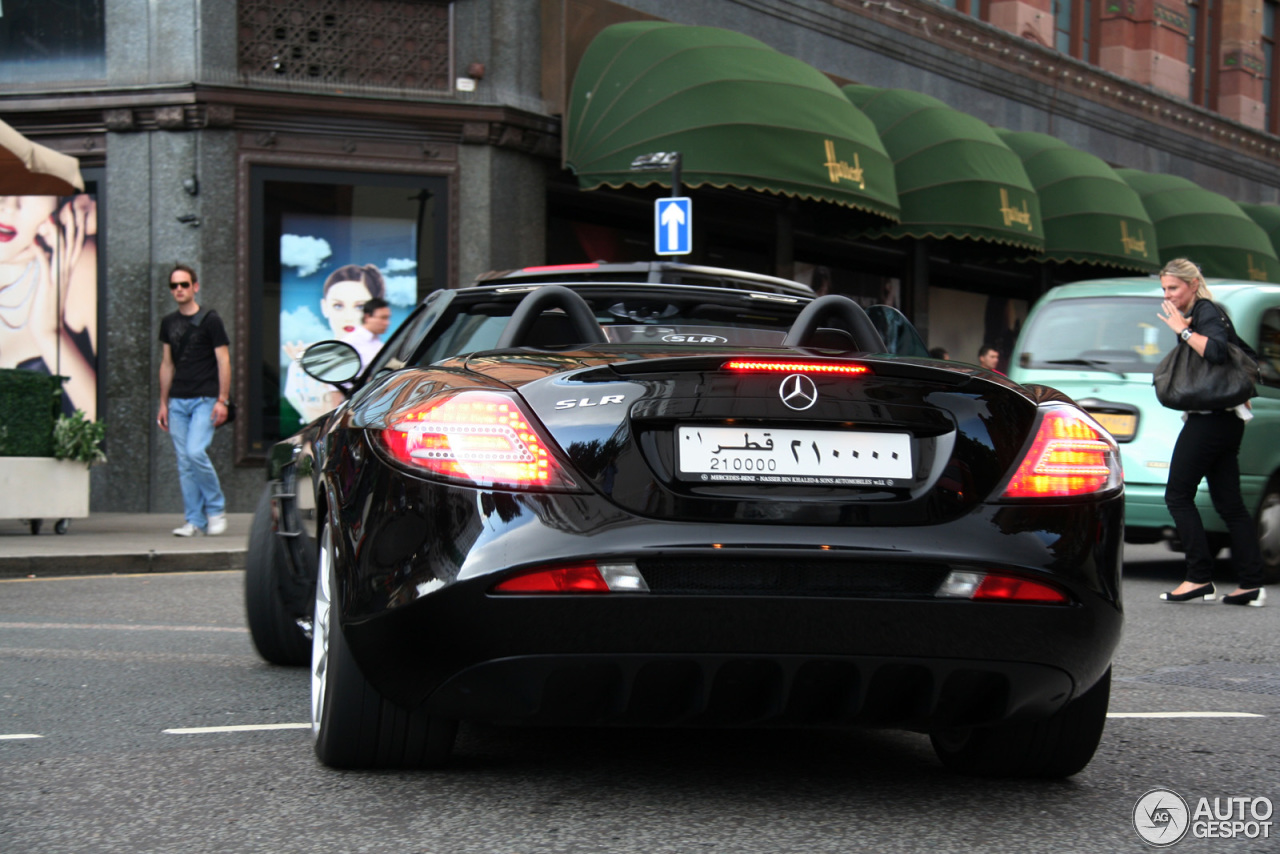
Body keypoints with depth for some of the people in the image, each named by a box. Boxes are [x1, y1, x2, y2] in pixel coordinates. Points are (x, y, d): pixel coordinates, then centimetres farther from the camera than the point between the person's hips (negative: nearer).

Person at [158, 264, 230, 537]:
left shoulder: (210, 321, -2)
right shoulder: (169, 323, 13)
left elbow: (223, 361, -4)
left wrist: (222, 400, -12)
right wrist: (163, 404, 15)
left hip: (205, 399, -5)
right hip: (178, 401, 5)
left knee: (196, 452, -19)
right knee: (184, 462, 2)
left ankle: (216, 509, -3)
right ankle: (195, 521, 6)